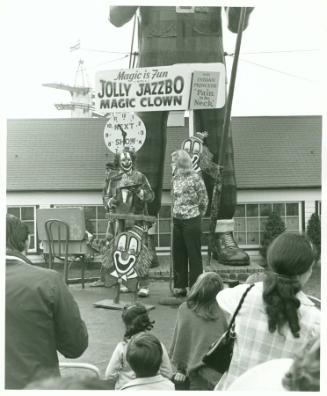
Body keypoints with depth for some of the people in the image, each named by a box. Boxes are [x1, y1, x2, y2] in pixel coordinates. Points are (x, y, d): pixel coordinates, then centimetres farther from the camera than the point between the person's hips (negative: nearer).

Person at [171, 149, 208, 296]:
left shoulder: (195, 178, -10)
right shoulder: (175, 178, 9)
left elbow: (204, 200, -4)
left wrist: (196, 214, 2)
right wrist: (175, 213, 11)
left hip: (191, 220, -6)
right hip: (177, 220, 7)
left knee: (194, 254, 0)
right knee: (178, 254, 9)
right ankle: (180, 286, 19)